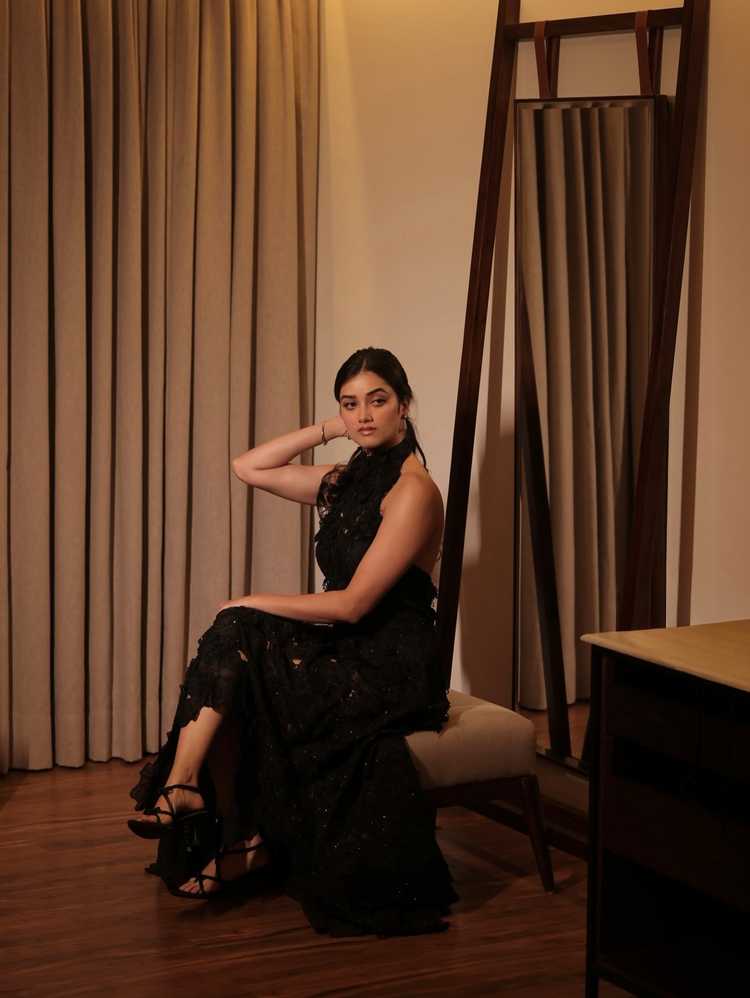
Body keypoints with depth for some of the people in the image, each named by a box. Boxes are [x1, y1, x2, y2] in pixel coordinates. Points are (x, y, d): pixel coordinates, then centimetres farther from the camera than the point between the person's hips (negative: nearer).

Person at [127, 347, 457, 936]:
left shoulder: (412, 491, -13)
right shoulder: (347, 482, 12)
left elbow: (352, 603, -18)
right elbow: (249, 468, 14)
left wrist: (256, 604, -11)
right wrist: (330, 430, 7)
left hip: (392, 671, -8)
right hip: (348, 653, 8)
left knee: (235, 636, -18)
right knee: (233, 636, -15)